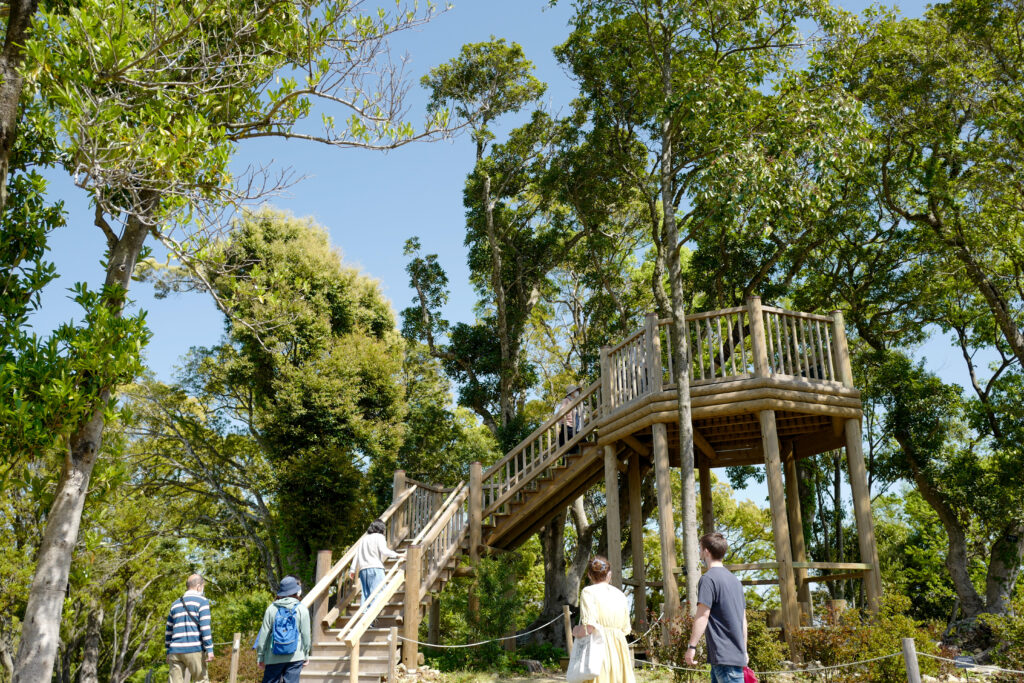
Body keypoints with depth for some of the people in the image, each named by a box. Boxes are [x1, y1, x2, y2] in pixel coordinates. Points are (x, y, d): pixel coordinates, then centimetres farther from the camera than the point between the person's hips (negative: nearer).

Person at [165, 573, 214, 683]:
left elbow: (168, 630, 22)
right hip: (194, 650, -5)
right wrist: (209, 649, -10)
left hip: (175, 651, 5)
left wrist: (168, 651, 28)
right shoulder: (201, 601, 1)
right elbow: (205, 627, -8)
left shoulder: (175, 604, 19)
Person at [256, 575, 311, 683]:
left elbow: (264, 635, 3)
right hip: (295, 657, -1)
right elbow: (305, 635, 0)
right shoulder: (302, 609, -2)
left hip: (274, 658, 1)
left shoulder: (272, 608, 1)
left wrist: (260, 657, 11)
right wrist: (306, 655, 12)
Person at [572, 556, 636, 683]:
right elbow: (625, 629, 15)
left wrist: (576, 632, 3)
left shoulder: (589, 592, -4)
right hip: (620, 648, 5)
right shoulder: (620, 595, 13)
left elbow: (589, 626, -15)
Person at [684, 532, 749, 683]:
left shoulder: (708, 579, -10)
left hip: (723, 656, -9)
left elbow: (702, 615, -16)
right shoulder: (735, 580, 16)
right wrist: (744, 650, 25)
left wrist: (692, 646, -13)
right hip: (738, 653, 9)